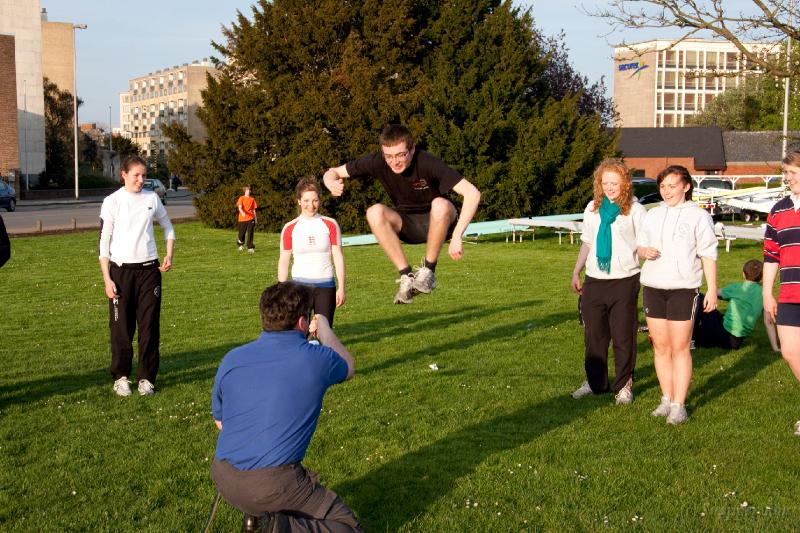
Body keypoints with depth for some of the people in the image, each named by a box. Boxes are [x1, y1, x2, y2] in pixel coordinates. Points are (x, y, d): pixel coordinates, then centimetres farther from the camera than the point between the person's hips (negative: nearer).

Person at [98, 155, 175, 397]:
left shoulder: (152, 198, 6)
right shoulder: (112, 202, -2)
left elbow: (167, 226, 22)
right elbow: (103, 242, -2)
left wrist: (169, 254, 7)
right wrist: (107, 279, -8)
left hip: (149, 270, 2)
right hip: (121, 270, -2)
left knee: (150, 327, 2)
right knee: (121, 328, 2)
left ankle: (146, 378, 12)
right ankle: (120, 377, 15)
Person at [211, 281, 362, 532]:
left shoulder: (231, 359, 3)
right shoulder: (316, 359, -7)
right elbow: (348, 367, 19)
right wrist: (324, 329, 34)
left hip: (223, 478, 6)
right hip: (273, 485, -6)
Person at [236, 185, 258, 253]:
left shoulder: (252, 199, 10)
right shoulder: (241, 198, -1)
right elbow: (239, 207, -15)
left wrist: (255, 218, 14)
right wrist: (242, 212, -36)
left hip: (250, 218, 2)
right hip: (242, 219, -2)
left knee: (250, 234, -9)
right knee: (242, 233, 9)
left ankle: (250, 248, -9)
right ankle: (241, 245, 36)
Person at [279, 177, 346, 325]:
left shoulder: (330, 224, 1)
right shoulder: (290, 228, 1)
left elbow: (338, 257, 1)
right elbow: (283, 261, 4)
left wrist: (341, 288, -4)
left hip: (325, 285, 0)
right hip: (300, 284, 0)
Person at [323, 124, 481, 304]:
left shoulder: (427, 163, -28)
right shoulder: (377, 162, -18)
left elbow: (472, 193, -34)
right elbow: (332, 172, -7)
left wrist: (457, 237, -40)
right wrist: (331, 183, -32)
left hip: (437, 223, -3)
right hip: (406, 224, 3)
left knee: (441, 205, -36)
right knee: (374, 212, -26)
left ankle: (428, 271, -17)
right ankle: (406, 276, -20)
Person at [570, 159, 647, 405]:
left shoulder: (635, 210, -3)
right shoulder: (593, 209, 10)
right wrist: (576, 272, 16)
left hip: (624, 281, -4)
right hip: (594, 281, 4)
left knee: (623, 336, 2)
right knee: (593, 334, 11)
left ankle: (624, 385, 14)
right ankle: (595, 382, 24)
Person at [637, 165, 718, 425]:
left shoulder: (698, 216, -1)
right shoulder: (653, 214, 12)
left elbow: (708, 255, -1)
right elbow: (640, 246, 20)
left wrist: (712, 289, -5)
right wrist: (644, 251, -5)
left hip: (683, 289, -5)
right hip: (653, 288, 5)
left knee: (680, 349, -4)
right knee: (660, 347, 7)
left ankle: (679, 405, 1)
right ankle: (667, 399, 17)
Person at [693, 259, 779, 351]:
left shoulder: (736, 288, 1)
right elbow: (768, 322, 0)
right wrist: (775, 348, 2)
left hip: (724, 335, -4)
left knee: (699, 300, 6)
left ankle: (692, 338, 5)